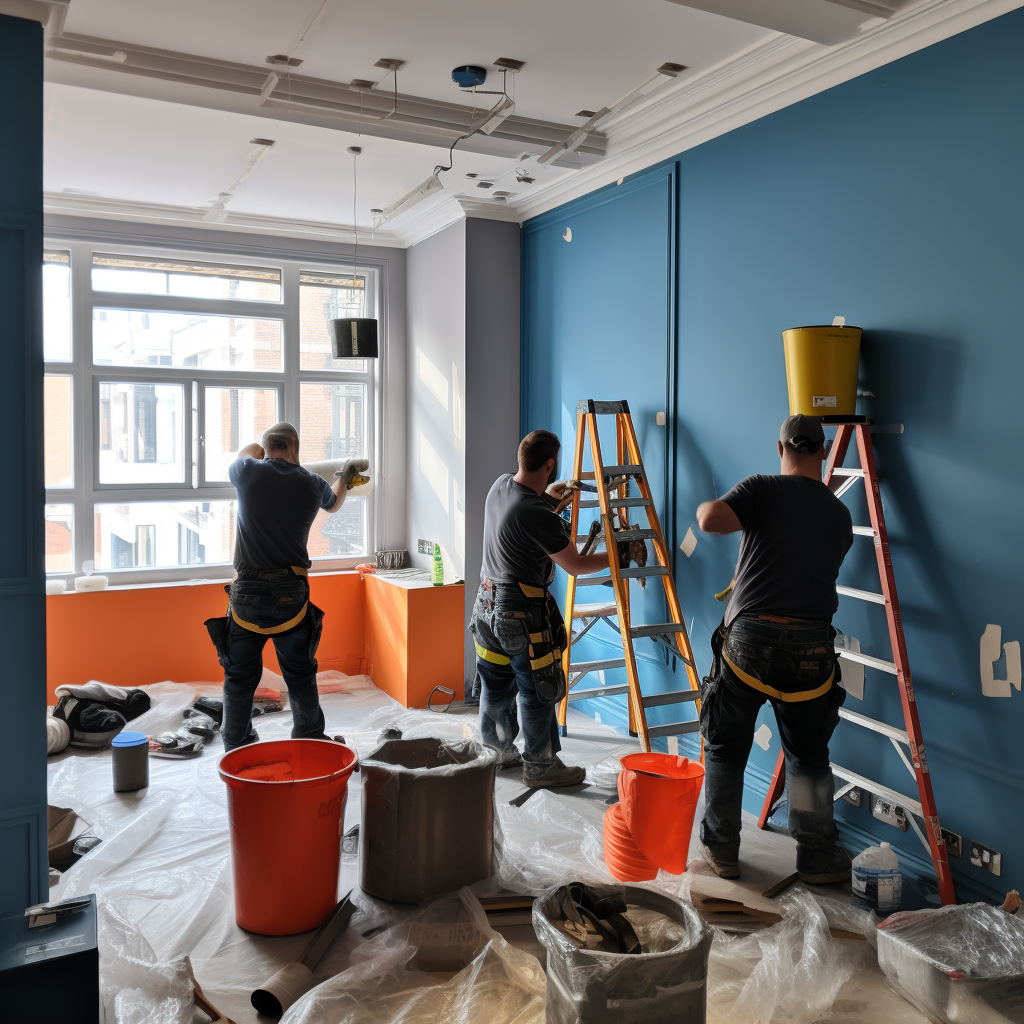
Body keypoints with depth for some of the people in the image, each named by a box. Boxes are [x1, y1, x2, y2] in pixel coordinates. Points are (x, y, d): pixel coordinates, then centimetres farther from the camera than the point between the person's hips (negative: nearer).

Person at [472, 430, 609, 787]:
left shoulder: (500, 486, 1)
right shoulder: (538, 516, -24)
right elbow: (575, 566, -15)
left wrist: (546, 496, 25)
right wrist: (615, 557, -3)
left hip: (488, 604, 9)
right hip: (522, 612, -9)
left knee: (496, 686, 19)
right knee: (538, 691, 6)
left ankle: (497, 752, 34)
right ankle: (540, 765, 18)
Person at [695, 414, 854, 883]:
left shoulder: (762, 489, -4)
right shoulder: (840, 515, 10)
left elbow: (711, 519, -22)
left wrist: (706, 507, 2)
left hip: (749, 638, -3)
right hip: (811, 647, 3)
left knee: (726, 748, 15)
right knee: (808, 755, 19)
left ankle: (721, 850, 23)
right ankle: (818, 856, 24)